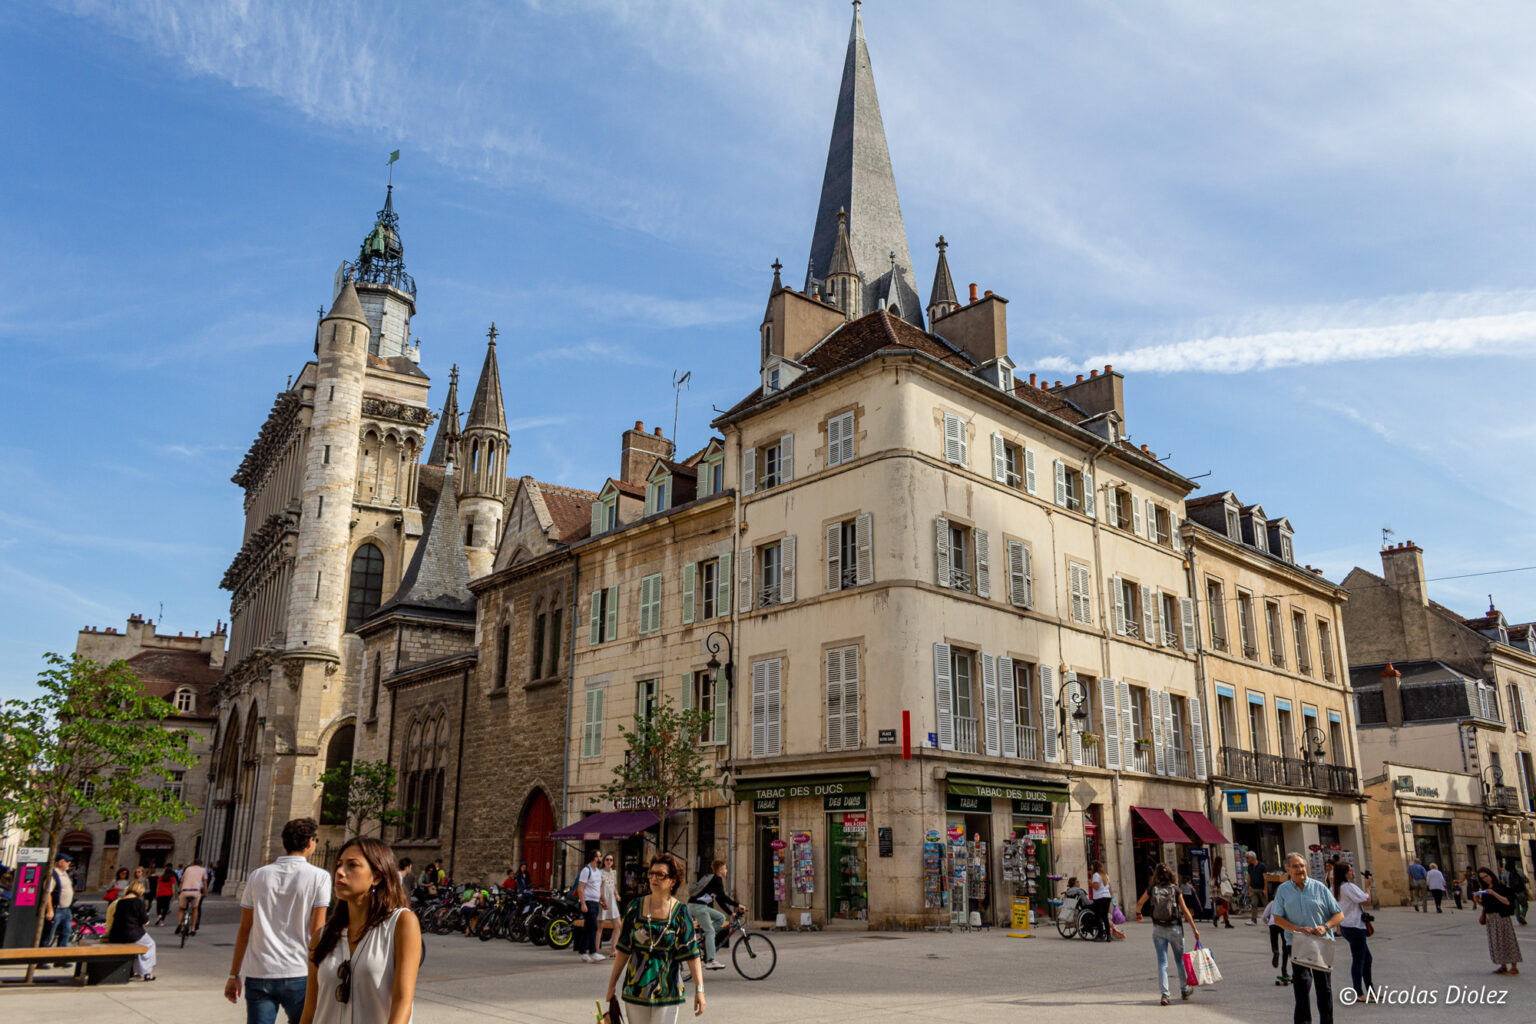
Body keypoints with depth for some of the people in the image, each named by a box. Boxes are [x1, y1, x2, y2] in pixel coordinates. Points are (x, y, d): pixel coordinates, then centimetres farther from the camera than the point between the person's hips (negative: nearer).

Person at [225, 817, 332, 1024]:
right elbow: (316, 933, -6)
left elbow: (244, 929, 10)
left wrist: (234, 975, 15)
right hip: (297, 975, -3)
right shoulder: (319, 877, -4)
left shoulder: (258, 876, 8)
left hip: (258, 975, 3)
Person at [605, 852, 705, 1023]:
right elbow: (624, 949, 5)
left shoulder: (680, 913, -6)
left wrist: (699, 989, -12)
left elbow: (692, 954, -8)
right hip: (635, 988, 2)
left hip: (667, 990, -2)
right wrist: (612, 984, 7)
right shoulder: (635, 907, 0)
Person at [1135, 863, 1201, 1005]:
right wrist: (1194, 928, 4)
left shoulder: (1152, 889, -1)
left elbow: (1139, 903, 13)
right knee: (1180, 960, 17)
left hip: (1158, 929, 0)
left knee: (1162, 961, 3)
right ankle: (1184, 990, 30)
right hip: (1175, 928, 0)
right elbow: (1185, 910, -4)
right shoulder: (1175, 889, -4)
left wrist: (1138, 913, 34)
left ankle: (1164, 994, -6)